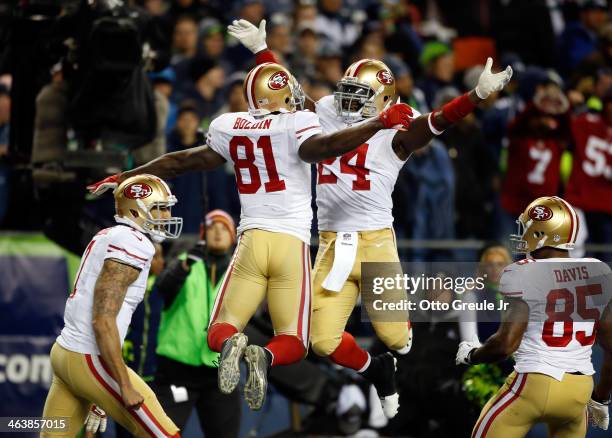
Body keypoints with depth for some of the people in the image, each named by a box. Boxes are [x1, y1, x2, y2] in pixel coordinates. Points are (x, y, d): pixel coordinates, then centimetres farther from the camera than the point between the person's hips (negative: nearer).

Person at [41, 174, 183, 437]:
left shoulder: (108, 238, 14)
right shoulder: (133, 245, -16)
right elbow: (103, 321, -22)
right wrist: (125, 386, -19)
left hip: (65, 350, 10)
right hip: (90, 361, -10)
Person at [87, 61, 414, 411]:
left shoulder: (227, 128, 7)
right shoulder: (297, 125, -6)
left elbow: (180, 163, 17)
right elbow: (322, 146, -28)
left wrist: (124, 178, 31)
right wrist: (380, 123, -29)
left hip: (252, 240, 2)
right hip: (292, 243, -2)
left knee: (220, 331, 12)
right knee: (293, 343, 6)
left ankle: (233, 343, -26)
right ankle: (265, 357, -30)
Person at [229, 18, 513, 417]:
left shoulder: (394, 136, -3)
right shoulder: (326, 119, 11)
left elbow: (437, 122, -16)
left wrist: (479, 94, -30)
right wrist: (261, 49, 22)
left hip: (375, 242, -4)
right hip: (332, 245, 4)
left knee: (395, 337, -2)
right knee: (324, 340, -1)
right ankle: (379, 374, 28)